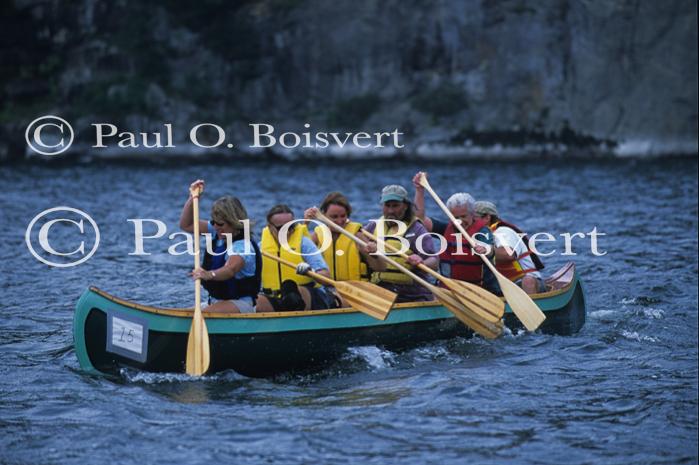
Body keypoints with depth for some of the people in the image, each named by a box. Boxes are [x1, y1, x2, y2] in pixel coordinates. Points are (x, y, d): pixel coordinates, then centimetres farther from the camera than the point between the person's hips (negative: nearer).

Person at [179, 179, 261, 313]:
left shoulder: (243, 246, -19)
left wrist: (209, 275, -59)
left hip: (239, 304, -9)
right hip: (215, 302, 9)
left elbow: (230, 270, -39)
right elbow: (186, 224, 15)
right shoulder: (216, 233, 7)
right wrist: (192, 197, 2)